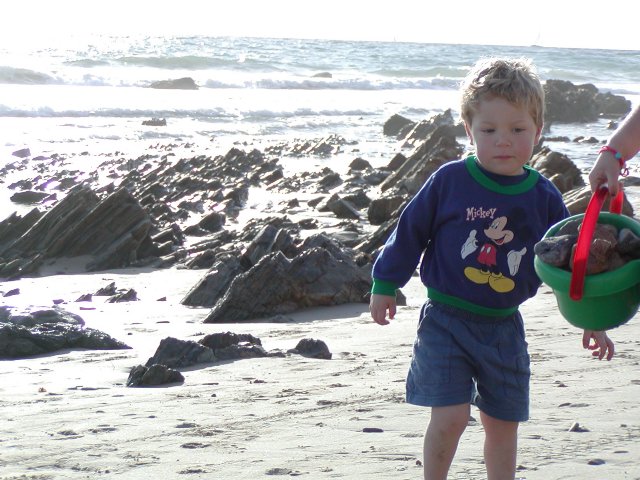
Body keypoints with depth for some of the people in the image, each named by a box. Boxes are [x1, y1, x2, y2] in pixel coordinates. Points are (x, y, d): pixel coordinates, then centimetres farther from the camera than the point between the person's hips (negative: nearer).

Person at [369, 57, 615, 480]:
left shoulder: (544, 198, -2)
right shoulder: (450, 180, -10)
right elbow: (410, 231, 0)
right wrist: (386, 284, 5)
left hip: (504, 327, 3)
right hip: (446, 319, -3)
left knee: (504, 423, 12)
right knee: (450, 416, -11)